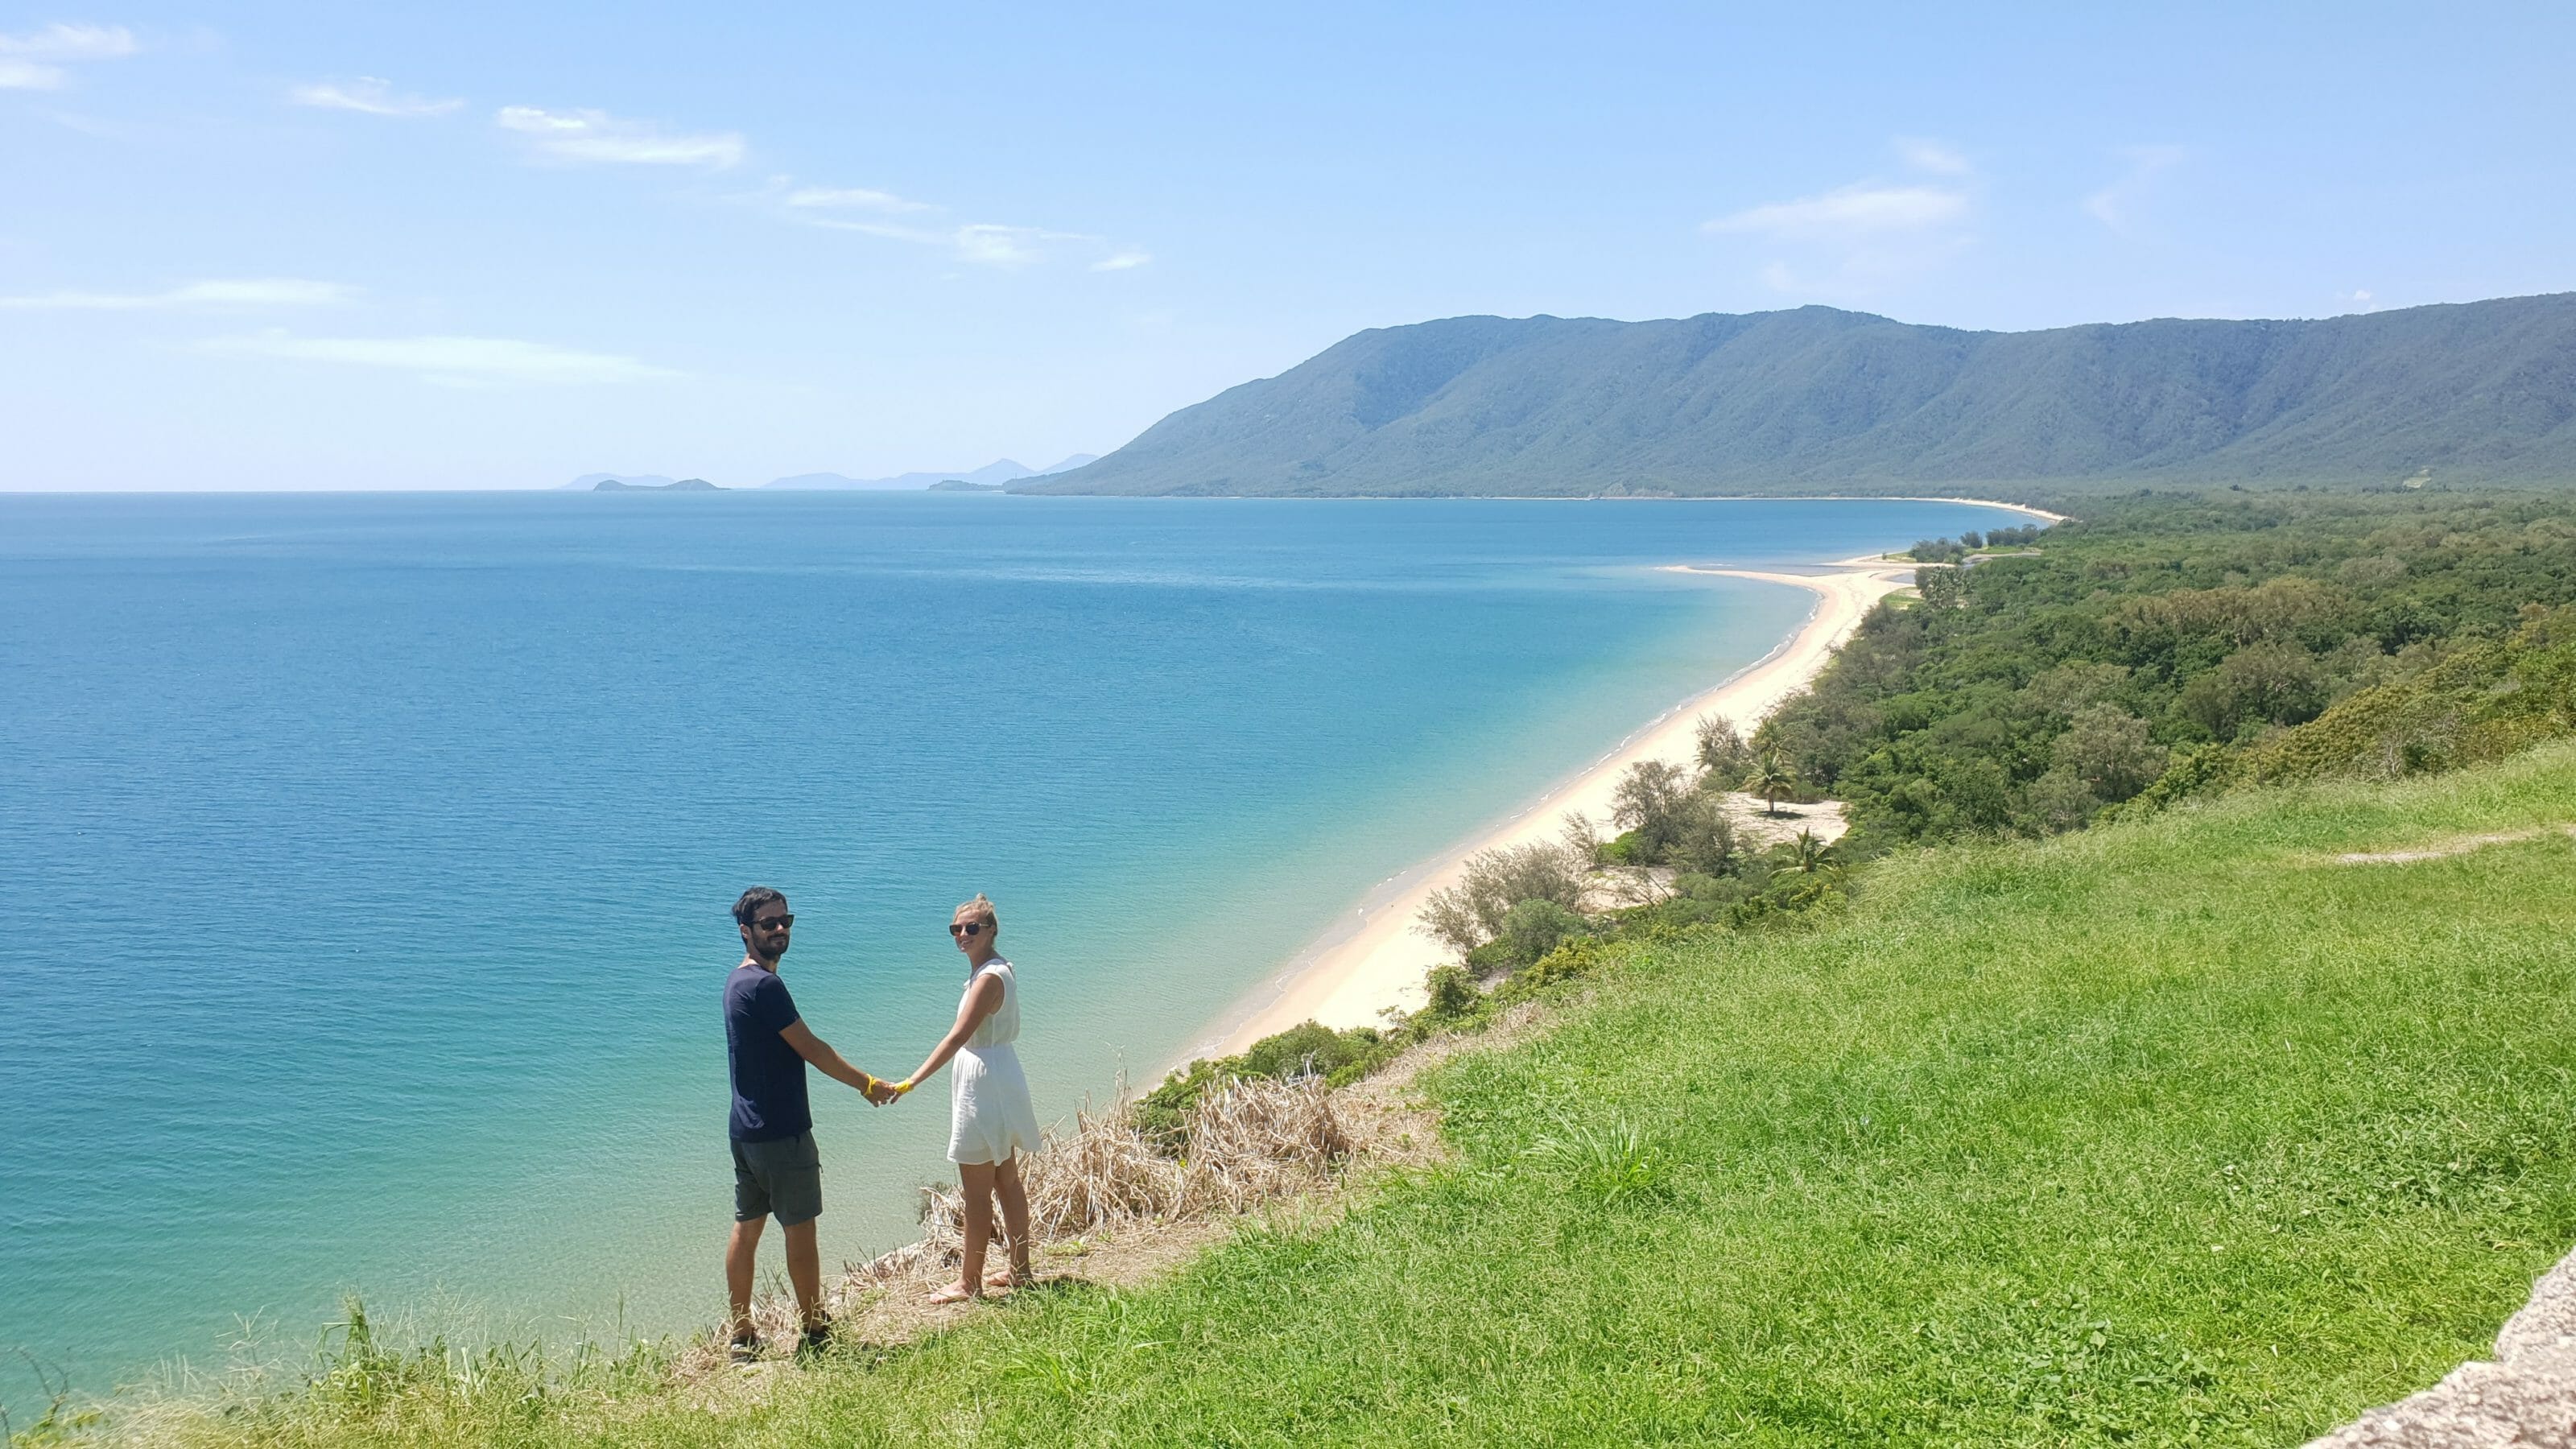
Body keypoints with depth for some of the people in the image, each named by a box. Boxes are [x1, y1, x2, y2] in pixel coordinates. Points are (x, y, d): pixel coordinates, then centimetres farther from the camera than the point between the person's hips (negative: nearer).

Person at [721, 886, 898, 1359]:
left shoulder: (738, 981, 12)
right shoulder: (765, 985, -19)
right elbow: (812, 1049, -16)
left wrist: (861, 1083, 21)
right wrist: (869, 1084, -4)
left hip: (745, 1130, 9)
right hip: (781, 1134, -9)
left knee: (746, 1229, 12)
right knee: (800, 1232, 2)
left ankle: (742, 1337, 18)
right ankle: (813, 1331, 12)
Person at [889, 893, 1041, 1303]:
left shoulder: (989, 978, -21)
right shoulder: (996, 967, 9)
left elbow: (957, 1037, -30)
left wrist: (911, 1082, -33)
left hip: (985, 1085, -11)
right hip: (1000, 1080, 11)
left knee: (977, 1193, -1)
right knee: (1007, 1181, 17)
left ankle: (969, 1282, 8)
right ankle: (1019, 1270, 26)